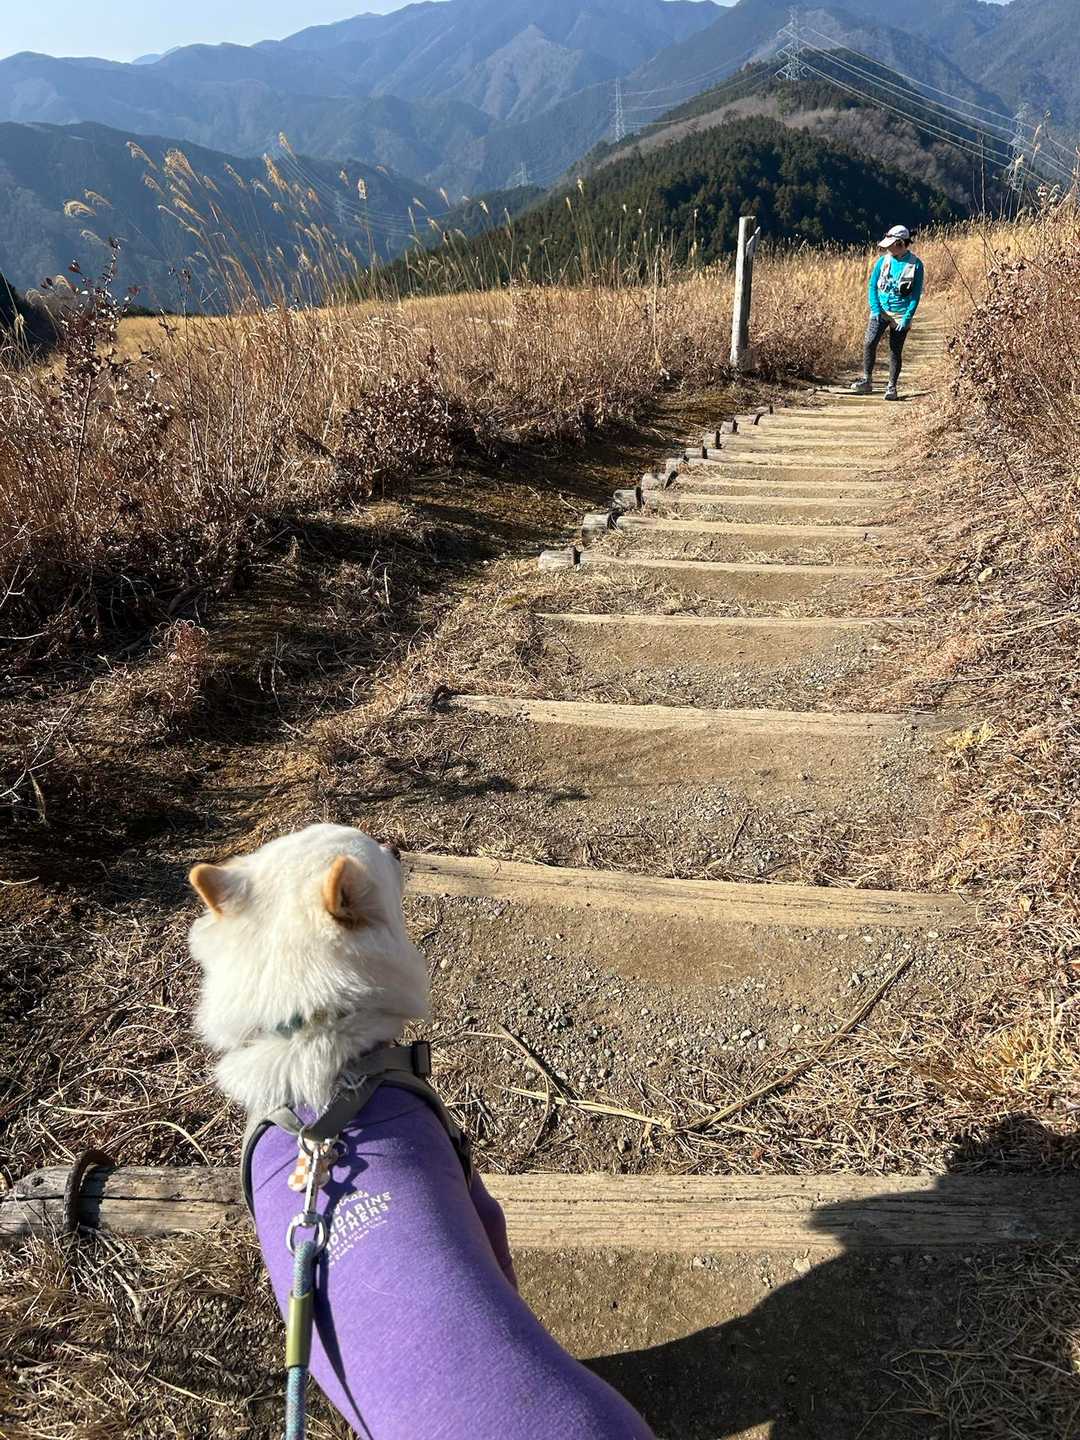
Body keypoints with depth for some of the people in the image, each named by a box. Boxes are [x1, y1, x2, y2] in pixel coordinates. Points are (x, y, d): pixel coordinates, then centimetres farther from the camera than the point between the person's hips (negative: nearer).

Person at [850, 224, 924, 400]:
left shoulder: (915, 264, -7)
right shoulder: (883, 261, 1)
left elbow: (916, 294, -6)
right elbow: (872, 286, 5)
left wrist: (907, 318, -14)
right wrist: (875, 309, -7)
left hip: (901, 314, -2)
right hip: (880, 311, 3)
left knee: (895, 351, 1)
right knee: (870, 343, -10)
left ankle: (891, 387, 9)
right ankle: (867, 381, 2)